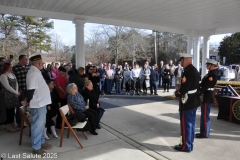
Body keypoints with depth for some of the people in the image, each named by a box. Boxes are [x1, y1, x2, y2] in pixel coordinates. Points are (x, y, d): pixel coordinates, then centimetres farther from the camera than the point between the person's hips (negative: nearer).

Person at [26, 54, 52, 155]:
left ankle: (41, 142, 33)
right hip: (38, 104, -10)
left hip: (41, 102, 10)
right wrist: (28, 101, -17)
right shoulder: (34, 73, -20)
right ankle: (36, 147, 13)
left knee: (41, 124, 19)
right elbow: (31, 89, -26)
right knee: (37, 125, 1)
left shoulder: (36, 71, 13)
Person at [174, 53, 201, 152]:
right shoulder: (195, 70, 11)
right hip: (194, 100, 10)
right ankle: (190, 144, 29)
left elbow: (185, 87, -26)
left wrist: (177, 93, -7)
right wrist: (180, 91, 7)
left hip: (187, 102, -10)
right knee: (191, 124, 17)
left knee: (186, 124, 2)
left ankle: (186, 146, 15)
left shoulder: (188, 71, -21)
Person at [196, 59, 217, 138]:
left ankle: (205, 133, 9)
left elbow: (205, 86, -21)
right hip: (206, 97, 10)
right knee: (204, 115, 16)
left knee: (205, 116, -1)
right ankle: (204, 132, 27)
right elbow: (203, 84, 14)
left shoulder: (212, 75, -16)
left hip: (207, 98, -10)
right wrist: (198, 89, 4)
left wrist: (198, 93, -18)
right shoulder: (210, 74, 14)